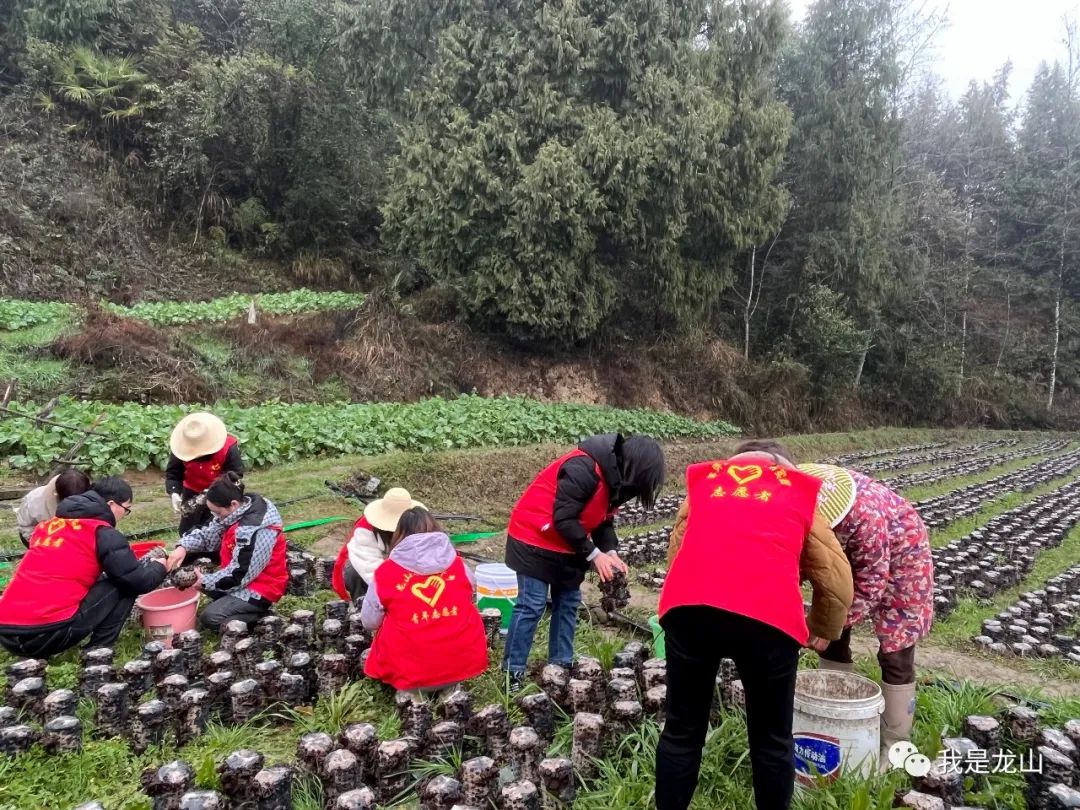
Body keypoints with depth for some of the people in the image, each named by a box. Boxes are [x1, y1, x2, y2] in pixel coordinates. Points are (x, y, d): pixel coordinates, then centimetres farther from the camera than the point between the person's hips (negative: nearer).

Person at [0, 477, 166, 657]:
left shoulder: (48, 525, 18)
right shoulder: (103, 534, -3)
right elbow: (139, 582, -3)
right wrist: (159, 566, 20)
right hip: (46, 634, -7)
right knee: (125, 587, 7)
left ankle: (33, 661, 18)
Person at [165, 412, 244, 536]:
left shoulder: (229, 448, -30)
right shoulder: (181, 446, -19)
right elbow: (172, 473, -11)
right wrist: (174, 493, -30)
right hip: (192, 493, 4)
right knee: (186, 532, 12)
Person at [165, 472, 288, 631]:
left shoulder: (256, 529, -30)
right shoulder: (237, 511, -2)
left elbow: (239, 575, -26)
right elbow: (207, 534, 8)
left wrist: (205, 583, -14)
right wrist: (183, 547, -10)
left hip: (260, 589, -10)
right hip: (243, 577, 10)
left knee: (209, 618, -17)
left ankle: (261, 615, -6)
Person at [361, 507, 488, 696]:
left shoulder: (386, 572, -2)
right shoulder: (457, 563, 4)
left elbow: (370, 622, 4)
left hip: (411, 671, -1)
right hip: (464, 663, 1)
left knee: (387, 632, 27)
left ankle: (412, 689, 7)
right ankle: (451, 684, 12)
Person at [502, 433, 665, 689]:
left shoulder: (614, 476, 1)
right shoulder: (583, 468, -30)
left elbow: (603, 519, 8)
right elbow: (563, 519, -29)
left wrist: (611, 552, -8)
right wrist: (595, 555, -25)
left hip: (567, 546, 10)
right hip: (535, 540, -9)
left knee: (568, 603, 11)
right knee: (531, 605, -7)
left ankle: (561, 666, 22)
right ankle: (513, 672, 4)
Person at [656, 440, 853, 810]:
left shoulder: (703, 480, 29)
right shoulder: (803, 492, 25)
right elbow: (837, 581, 26)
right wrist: (822, 631, 43)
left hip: (688, 605, 1)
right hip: (768, 614, -1)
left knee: (682, 731, 19)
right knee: (772, 738, 21)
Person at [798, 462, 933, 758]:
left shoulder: (863, 513, -44)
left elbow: (871, 583, -31)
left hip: (901, 551, -5)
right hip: (849, 552, 6)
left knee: (894, 652, -2)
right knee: (832, 637, 8)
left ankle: (894, 748, 12)